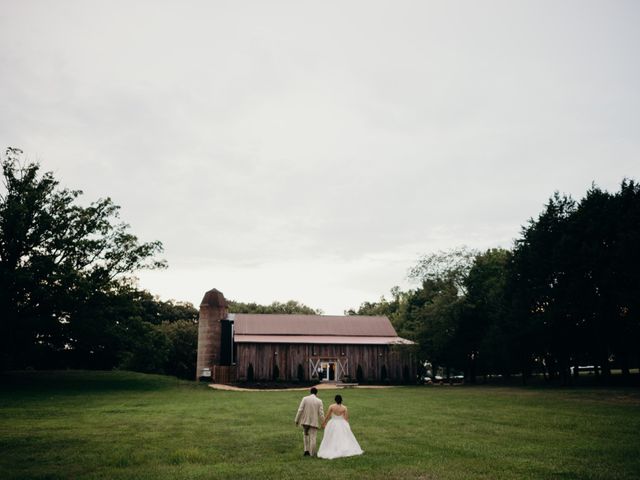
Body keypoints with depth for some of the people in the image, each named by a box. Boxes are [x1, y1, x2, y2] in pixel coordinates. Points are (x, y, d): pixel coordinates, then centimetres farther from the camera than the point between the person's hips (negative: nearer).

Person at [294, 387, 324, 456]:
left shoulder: (305, 399, -5)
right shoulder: (319, 401, -4)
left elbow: (300, 410, -7)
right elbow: (321, 413, -6)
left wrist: (297, 420, -1)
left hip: (305, 420, 1)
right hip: (314, 422, -1)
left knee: (305, 435, 21)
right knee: (313, 437, 6)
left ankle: (306, 450, 12)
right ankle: (312, 453, 10)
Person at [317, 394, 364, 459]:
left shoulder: (331, 407, -7)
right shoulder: (344, 408, -7)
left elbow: (327, 416, -3)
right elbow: (346, 418, -6)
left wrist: (324, 423, 10)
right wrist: (347, 426, 3)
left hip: (333, 425, 0)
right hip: (342, 425, 0)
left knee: (331, 440, 9)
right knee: (344, 439, 9)